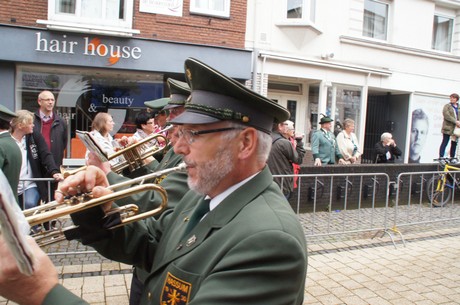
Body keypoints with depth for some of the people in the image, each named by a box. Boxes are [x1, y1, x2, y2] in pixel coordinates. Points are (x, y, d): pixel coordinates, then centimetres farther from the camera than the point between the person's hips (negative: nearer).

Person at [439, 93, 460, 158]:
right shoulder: (447, 106, 1)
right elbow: (446, 116, -11)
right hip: (448, 128, -5)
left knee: (454, 143, 8)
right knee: (445, 143, -6)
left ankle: (452, 158, 15)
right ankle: (441, 157, -6)